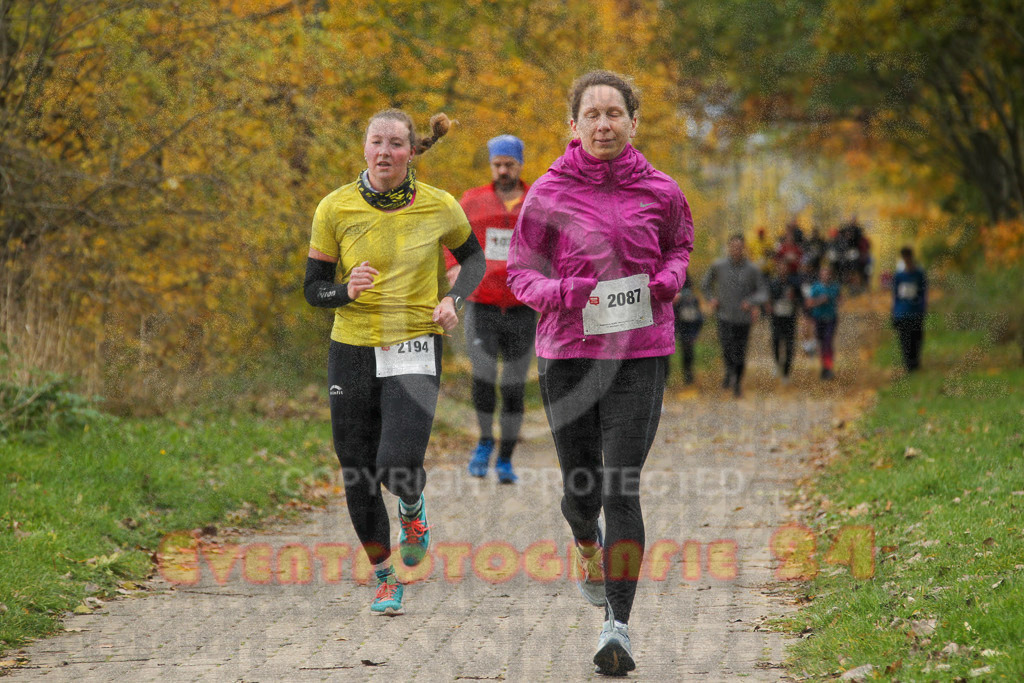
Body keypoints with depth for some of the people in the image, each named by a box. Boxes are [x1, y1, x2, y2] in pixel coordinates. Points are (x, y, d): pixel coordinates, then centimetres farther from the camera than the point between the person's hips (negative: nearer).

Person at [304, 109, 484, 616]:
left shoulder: (439, 207, -3)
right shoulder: (335, 209, -4)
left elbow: (473, 258, 15)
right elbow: (314, 288, 3)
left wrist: (453, 299, -4)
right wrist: (347, 292, -19)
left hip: (415, 352, -2)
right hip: (352, 351, 2)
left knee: (398, 468, -20)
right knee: (358, 477, 4)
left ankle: (413, 507, 19)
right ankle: (385, 580, 28)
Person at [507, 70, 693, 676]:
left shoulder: (660, 191, 2)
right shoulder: (549, 194, -1)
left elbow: (681, 244, 21)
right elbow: (520, 270, 5)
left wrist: (670, 278, -1)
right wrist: (561, 291, -16)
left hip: (640, 353, -1)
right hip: (567, 352, 1)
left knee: (621, 488, -11)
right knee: (580, 486, 10)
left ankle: (618, 625, -7)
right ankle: (589, 548, 48)